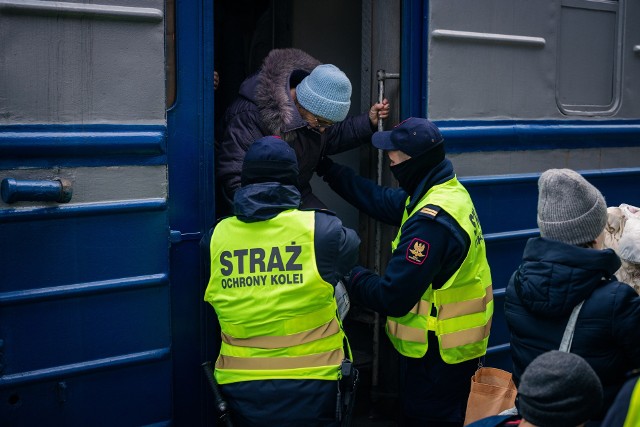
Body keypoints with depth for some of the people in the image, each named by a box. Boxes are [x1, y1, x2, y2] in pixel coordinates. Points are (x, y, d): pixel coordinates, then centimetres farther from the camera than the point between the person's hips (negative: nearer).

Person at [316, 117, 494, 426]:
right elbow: (381, 200, 13)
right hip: (449, 345, 10)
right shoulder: (447, 191, 1)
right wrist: (326, 168, 14)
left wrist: (351, 277, -11)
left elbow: (393, 298, -28)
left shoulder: (432, 222, -30)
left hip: (437, 355, -10)